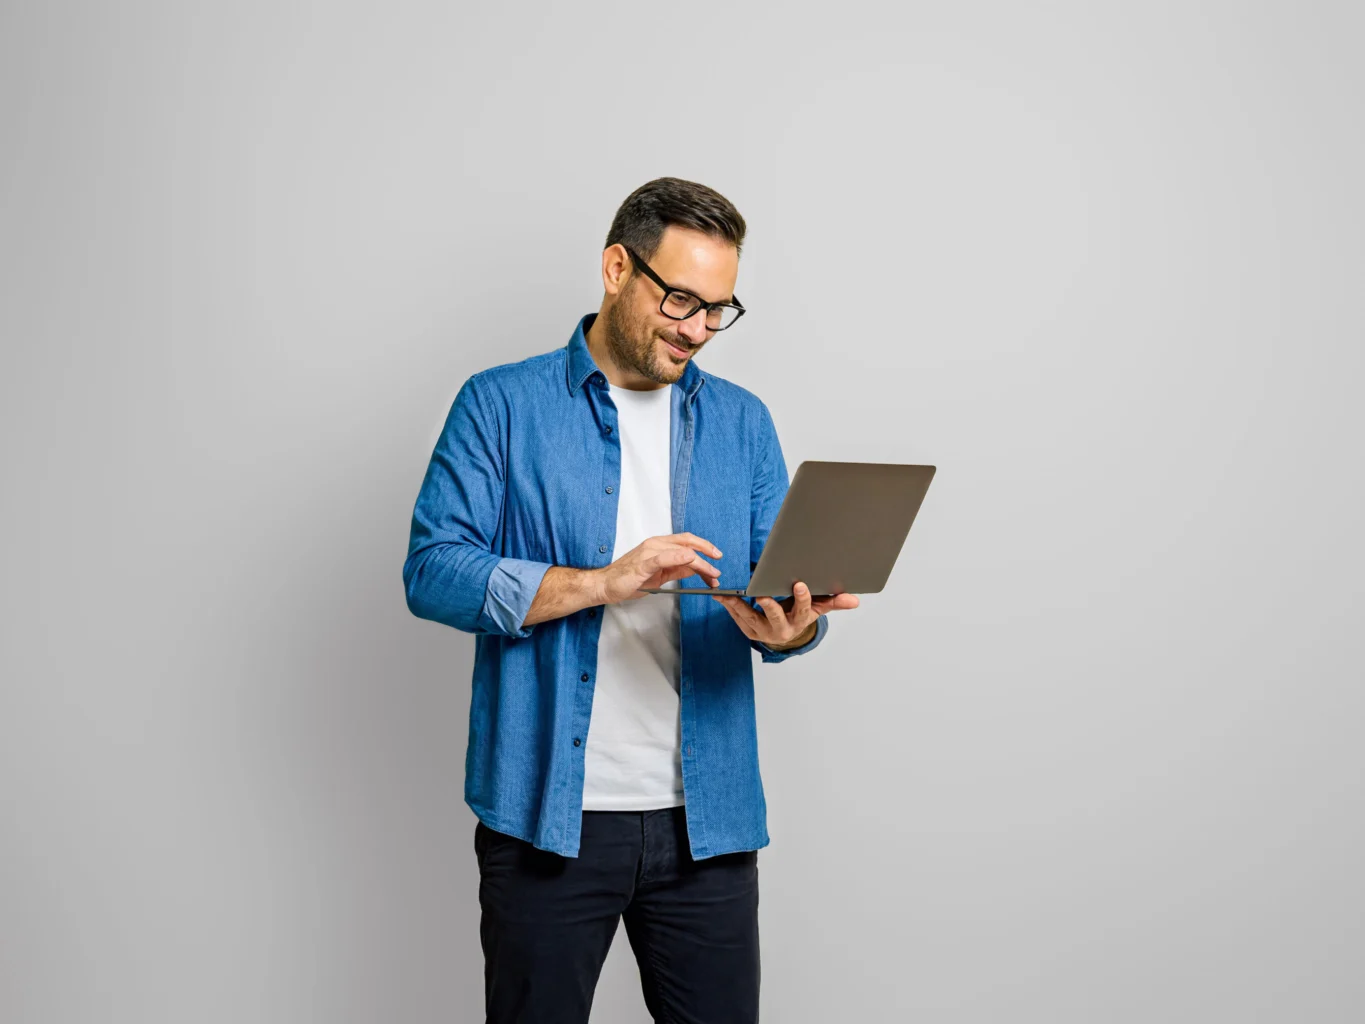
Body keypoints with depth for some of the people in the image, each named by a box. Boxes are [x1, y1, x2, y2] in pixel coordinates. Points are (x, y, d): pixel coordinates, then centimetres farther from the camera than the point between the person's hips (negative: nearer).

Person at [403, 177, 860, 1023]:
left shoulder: (743, 423, 10)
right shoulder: (501, 406, 0)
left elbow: (782, 588, 6)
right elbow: (432, 570, -9)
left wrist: (788, 626, -18)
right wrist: (601, 583, -20)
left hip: (706, 819, 3)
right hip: (545, 814, -2)